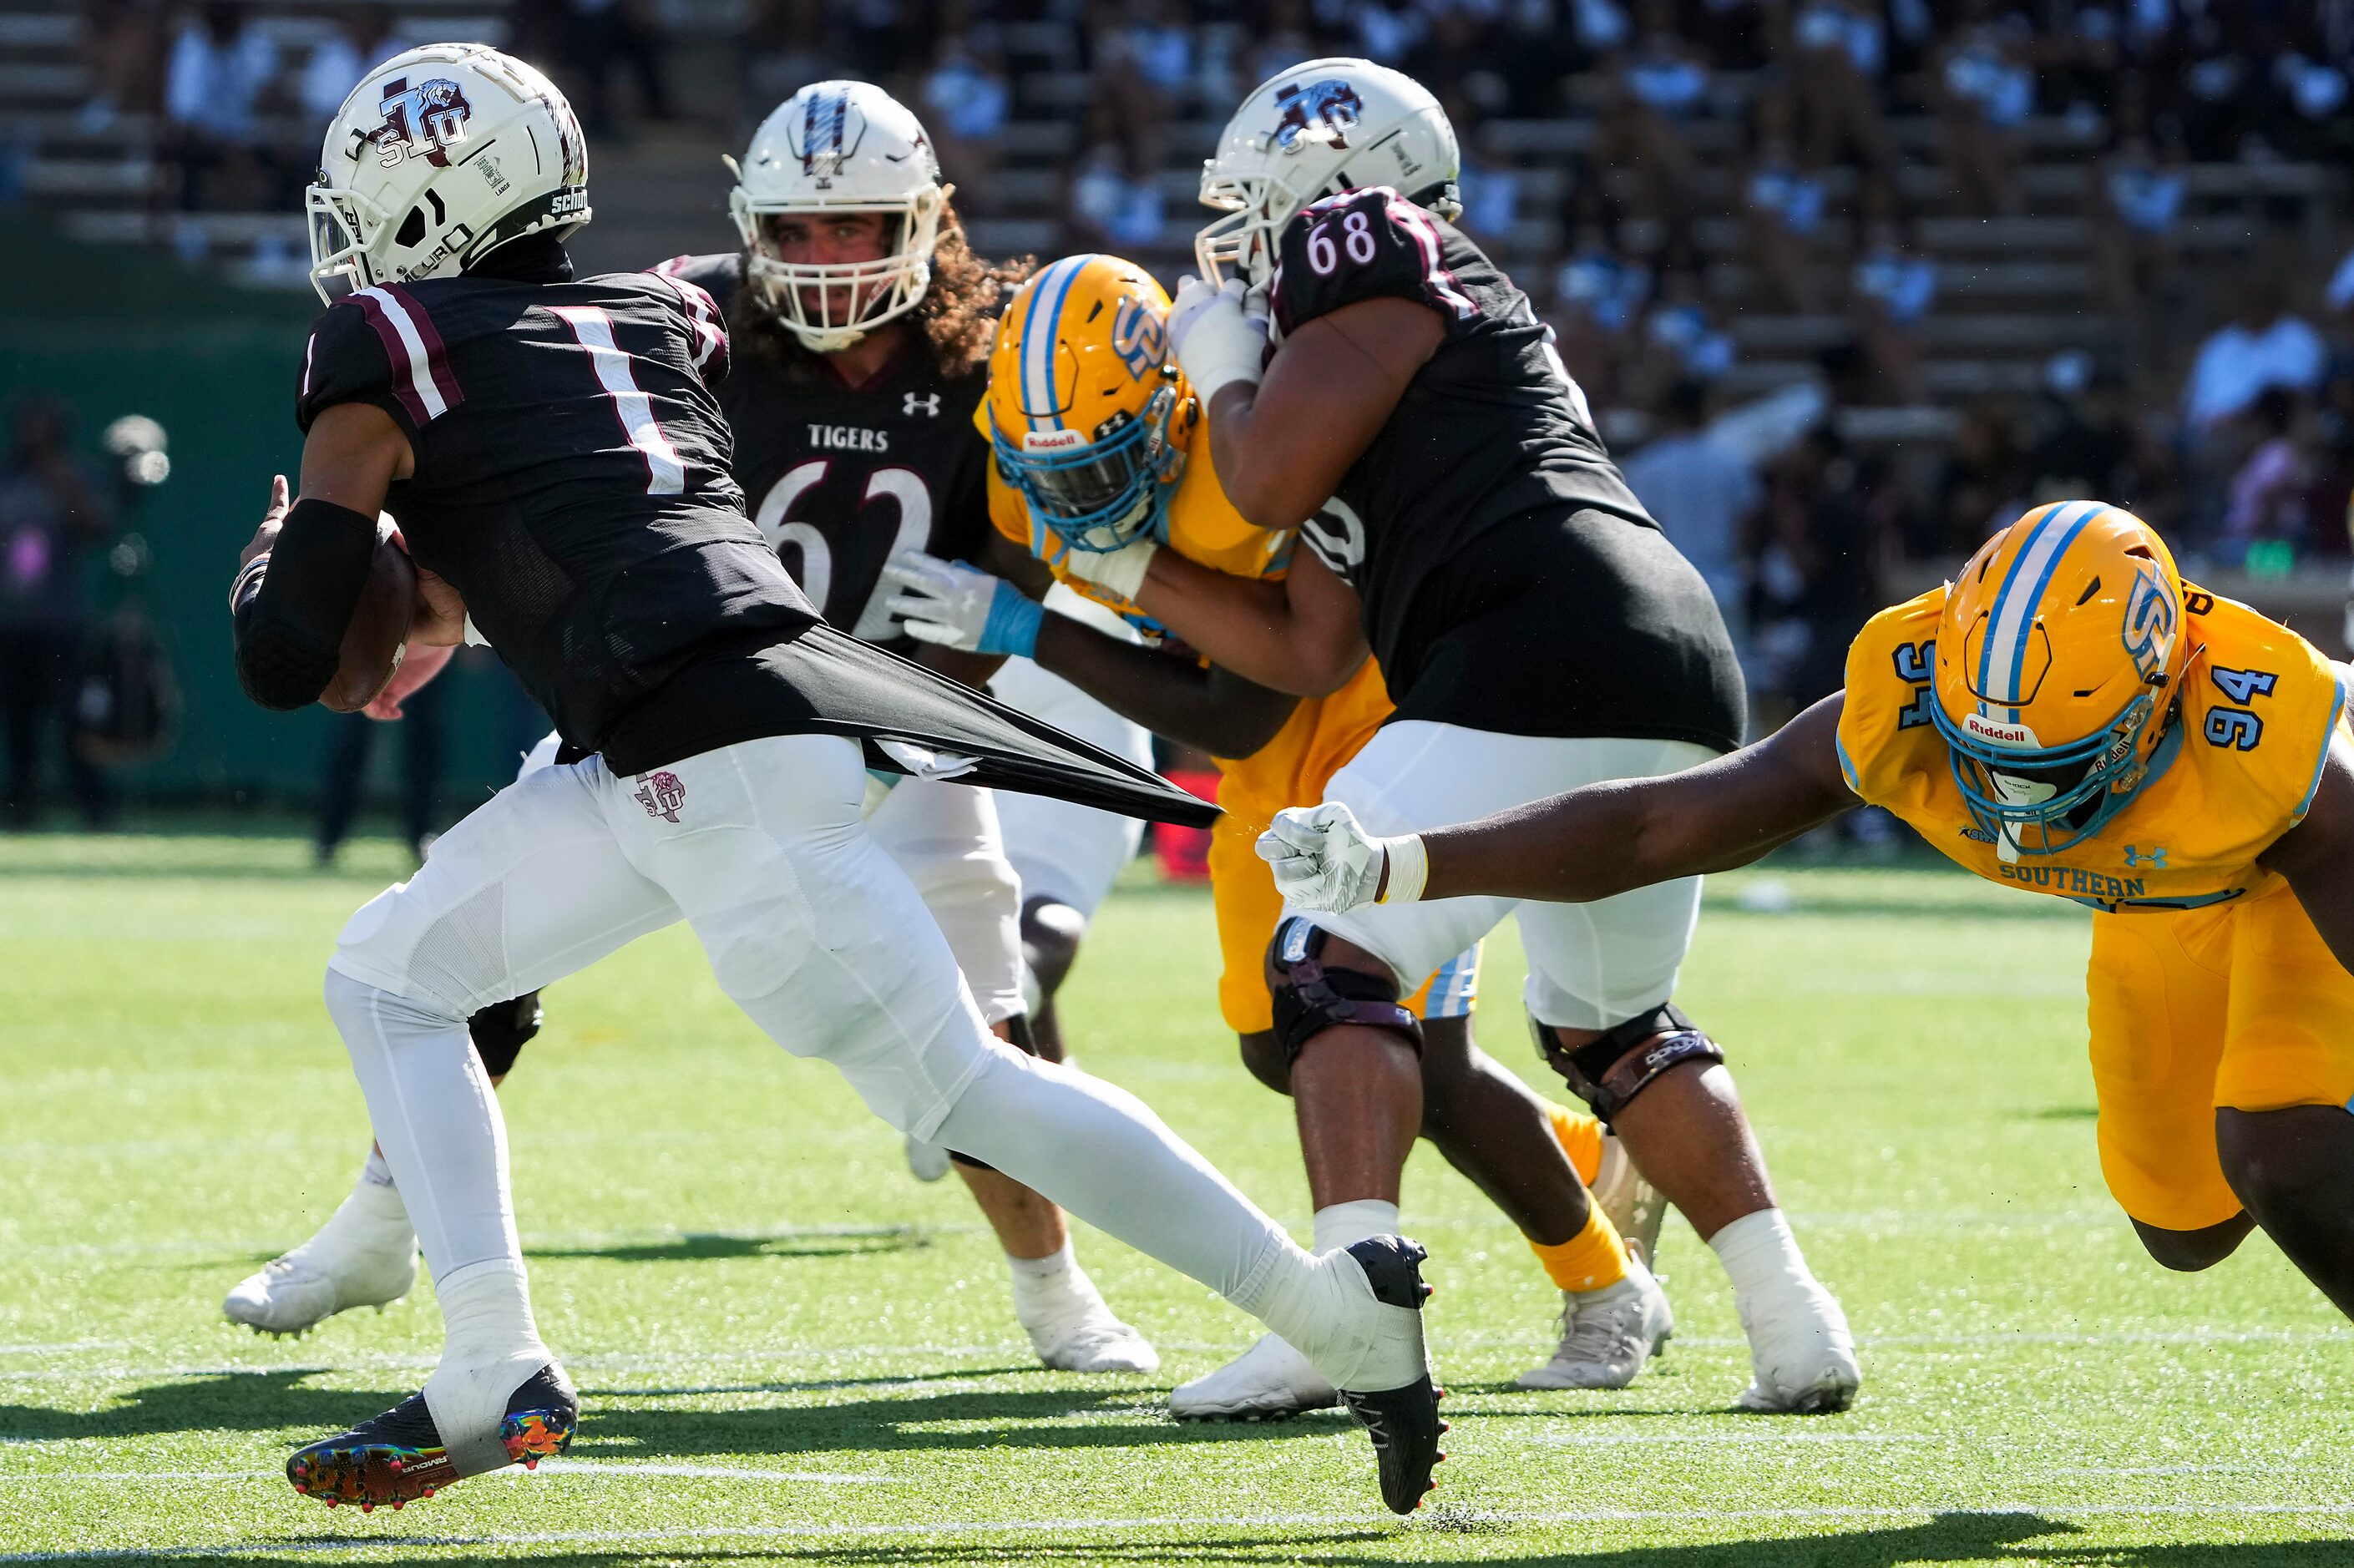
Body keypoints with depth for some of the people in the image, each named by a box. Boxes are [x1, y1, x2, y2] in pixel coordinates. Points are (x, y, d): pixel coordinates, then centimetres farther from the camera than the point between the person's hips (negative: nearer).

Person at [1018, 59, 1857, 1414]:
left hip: (1552, 658, -10)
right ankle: (1795, 1326, 17)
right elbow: (1311, 654, 26)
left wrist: (1223, 370, 16)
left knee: (1334, 961, -6)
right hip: (1684, 692, 10)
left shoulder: (1375, 267, 6)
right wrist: (1122, 563, 29)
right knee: (1611, 1023, 25)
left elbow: (1268, 484, -4)